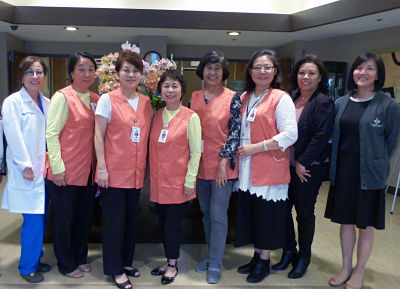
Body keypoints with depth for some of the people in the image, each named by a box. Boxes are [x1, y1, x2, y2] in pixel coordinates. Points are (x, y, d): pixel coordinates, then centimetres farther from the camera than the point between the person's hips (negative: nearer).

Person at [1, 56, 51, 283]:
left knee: (40, 218, 12)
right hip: (26, 172, -6)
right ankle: (27, 268, 13)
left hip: (44, 169, 6)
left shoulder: (47, 103, 12)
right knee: (34, 220, -4)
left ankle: (35, 259, 29)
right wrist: (25, 166, -14)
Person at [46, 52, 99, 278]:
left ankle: (81, 257, 36)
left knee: (85, 217, 17)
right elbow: (51, 134, -12)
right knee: (64, 219, 9)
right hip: (66, 172, -6)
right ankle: (66, 264, 26)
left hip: (88, 170, 6)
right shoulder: (62, 97, -9)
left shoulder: (96, 100, 9)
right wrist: (57, 168, -15)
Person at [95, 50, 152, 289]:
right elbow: (99, 136, -7)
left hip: (136, 172, 5)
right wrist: (102, 168, -13)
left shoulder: (146, 102, 7)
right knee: (115, 221, 5)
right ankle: (116, 269, 21)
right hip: (114, 171, -5)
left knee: (131, 219, 15)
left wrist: (148, 166, 9)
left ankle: (126, 262, 33)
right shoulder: (108, 99, -5)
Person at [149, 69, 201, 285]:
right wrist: (150, 175, 10)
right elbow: (152, 148, 13)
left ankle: (172, 265, 25)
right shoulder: (156, 116, 6)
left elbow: (196, 152, -8)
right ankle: (169, 262, 32)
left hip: (178, 182, -5)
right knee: (162, 224, 14)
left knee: (172, 225, 4)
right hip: (158, 182, 5)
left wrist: (190, 181, -10)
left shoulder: (191, 117, -8)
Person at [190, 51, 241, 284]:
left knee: (218, 215, -2)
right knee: (206, 212, 15)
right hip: (199, 165, 5)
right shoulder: (194, 97, 8)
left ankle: (215, 265, 12)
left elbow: (235, 132, -8)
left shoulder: (232, 98, -5)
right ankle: (212, 255, 31)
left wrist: (224, 162, -14)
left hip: (222, 166, -5)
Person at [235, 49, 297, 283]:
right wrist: (239, 150, 6)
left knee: (267, 215, 5)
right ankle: (257, 256, 32)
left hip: (270, 169, -6)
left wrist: (256, 148, -17)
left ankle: (264, 261, 23)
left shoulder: (281, 98, -8)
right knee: (252, 212, 15)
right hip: (247, 169, 6)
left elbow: (290, 134, -16)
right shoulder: (245, 97, 13)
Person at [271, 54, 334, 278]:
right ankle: (289, 251, 30)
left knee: (304, 213, 7)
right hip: (288, 166, 6)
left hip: (308, 169, -6)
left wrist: (302, 163, -16)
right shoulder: (292, 99, 10)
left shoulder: (323, 103, -10)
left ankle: (304, 257, 27)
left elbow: (321, 138, -16)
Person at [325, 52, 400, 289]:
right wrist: (334, 166, 6)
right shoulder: (342, 103, 5)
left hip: (369, 176, -4)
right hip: (343, 173, 4)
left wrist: (376, 165, 1)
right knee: (345, 222, 15)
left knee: (366, 225, 10)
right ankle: (346, 268, 32)